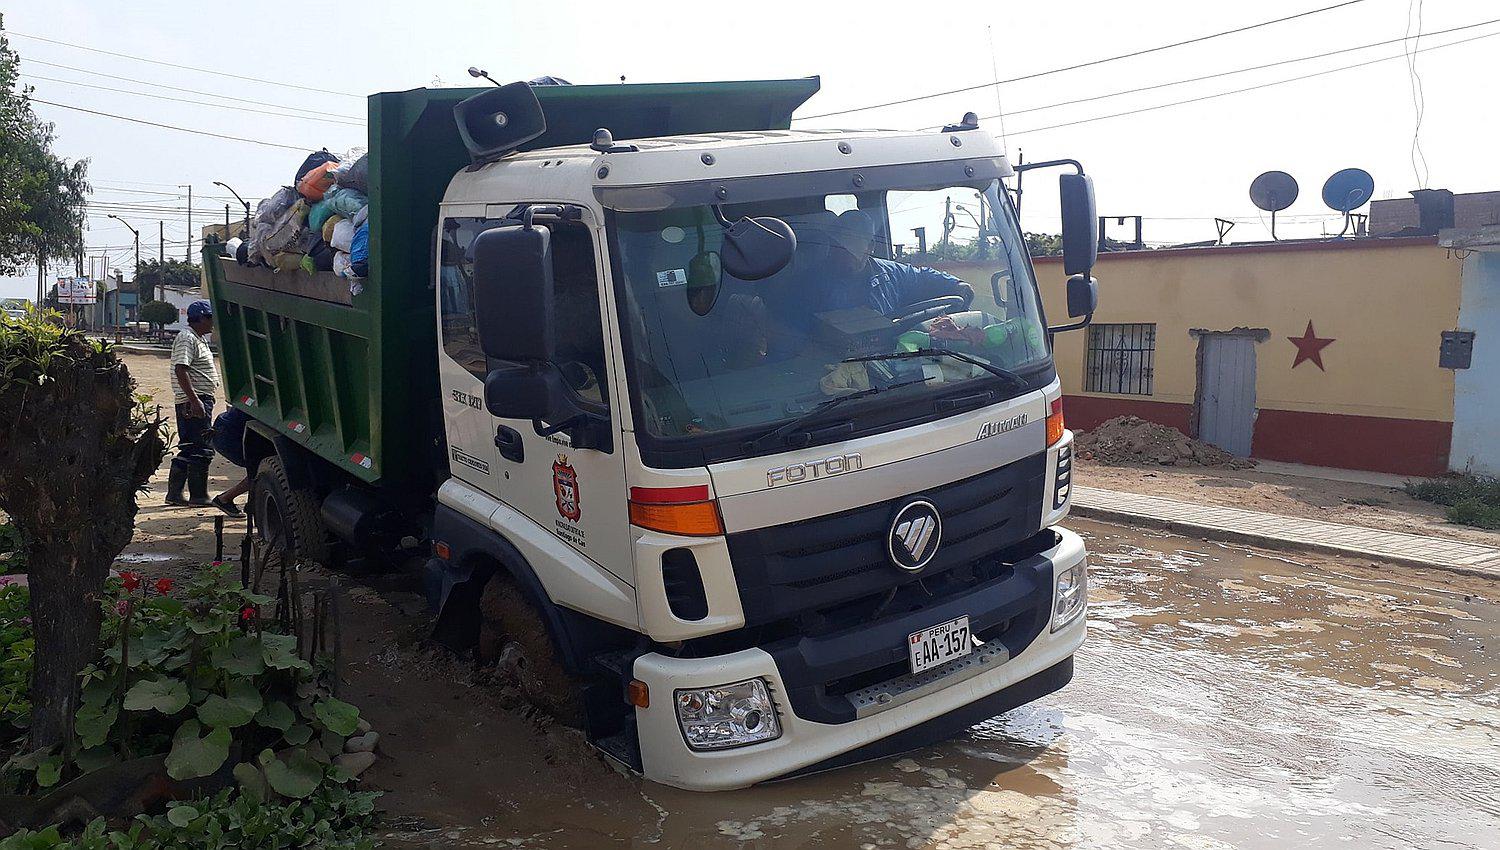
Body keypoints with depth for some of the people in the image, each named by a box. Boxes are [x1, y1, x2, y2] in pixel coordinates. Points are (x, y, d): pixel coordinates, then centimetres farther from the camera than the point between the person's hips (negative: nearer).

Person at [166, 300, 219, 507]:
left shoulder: (197, 339, 20)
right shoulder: (187, 339, -13)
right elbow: (180, 369, -23)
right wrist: (194, 400, -27)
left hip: (199, 400, 11)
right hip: (195, 402, -11)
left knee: (188, 449, 14)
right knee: (201, 450, -7)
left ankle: (174, 493, 19)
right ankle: (198, 496, -2)